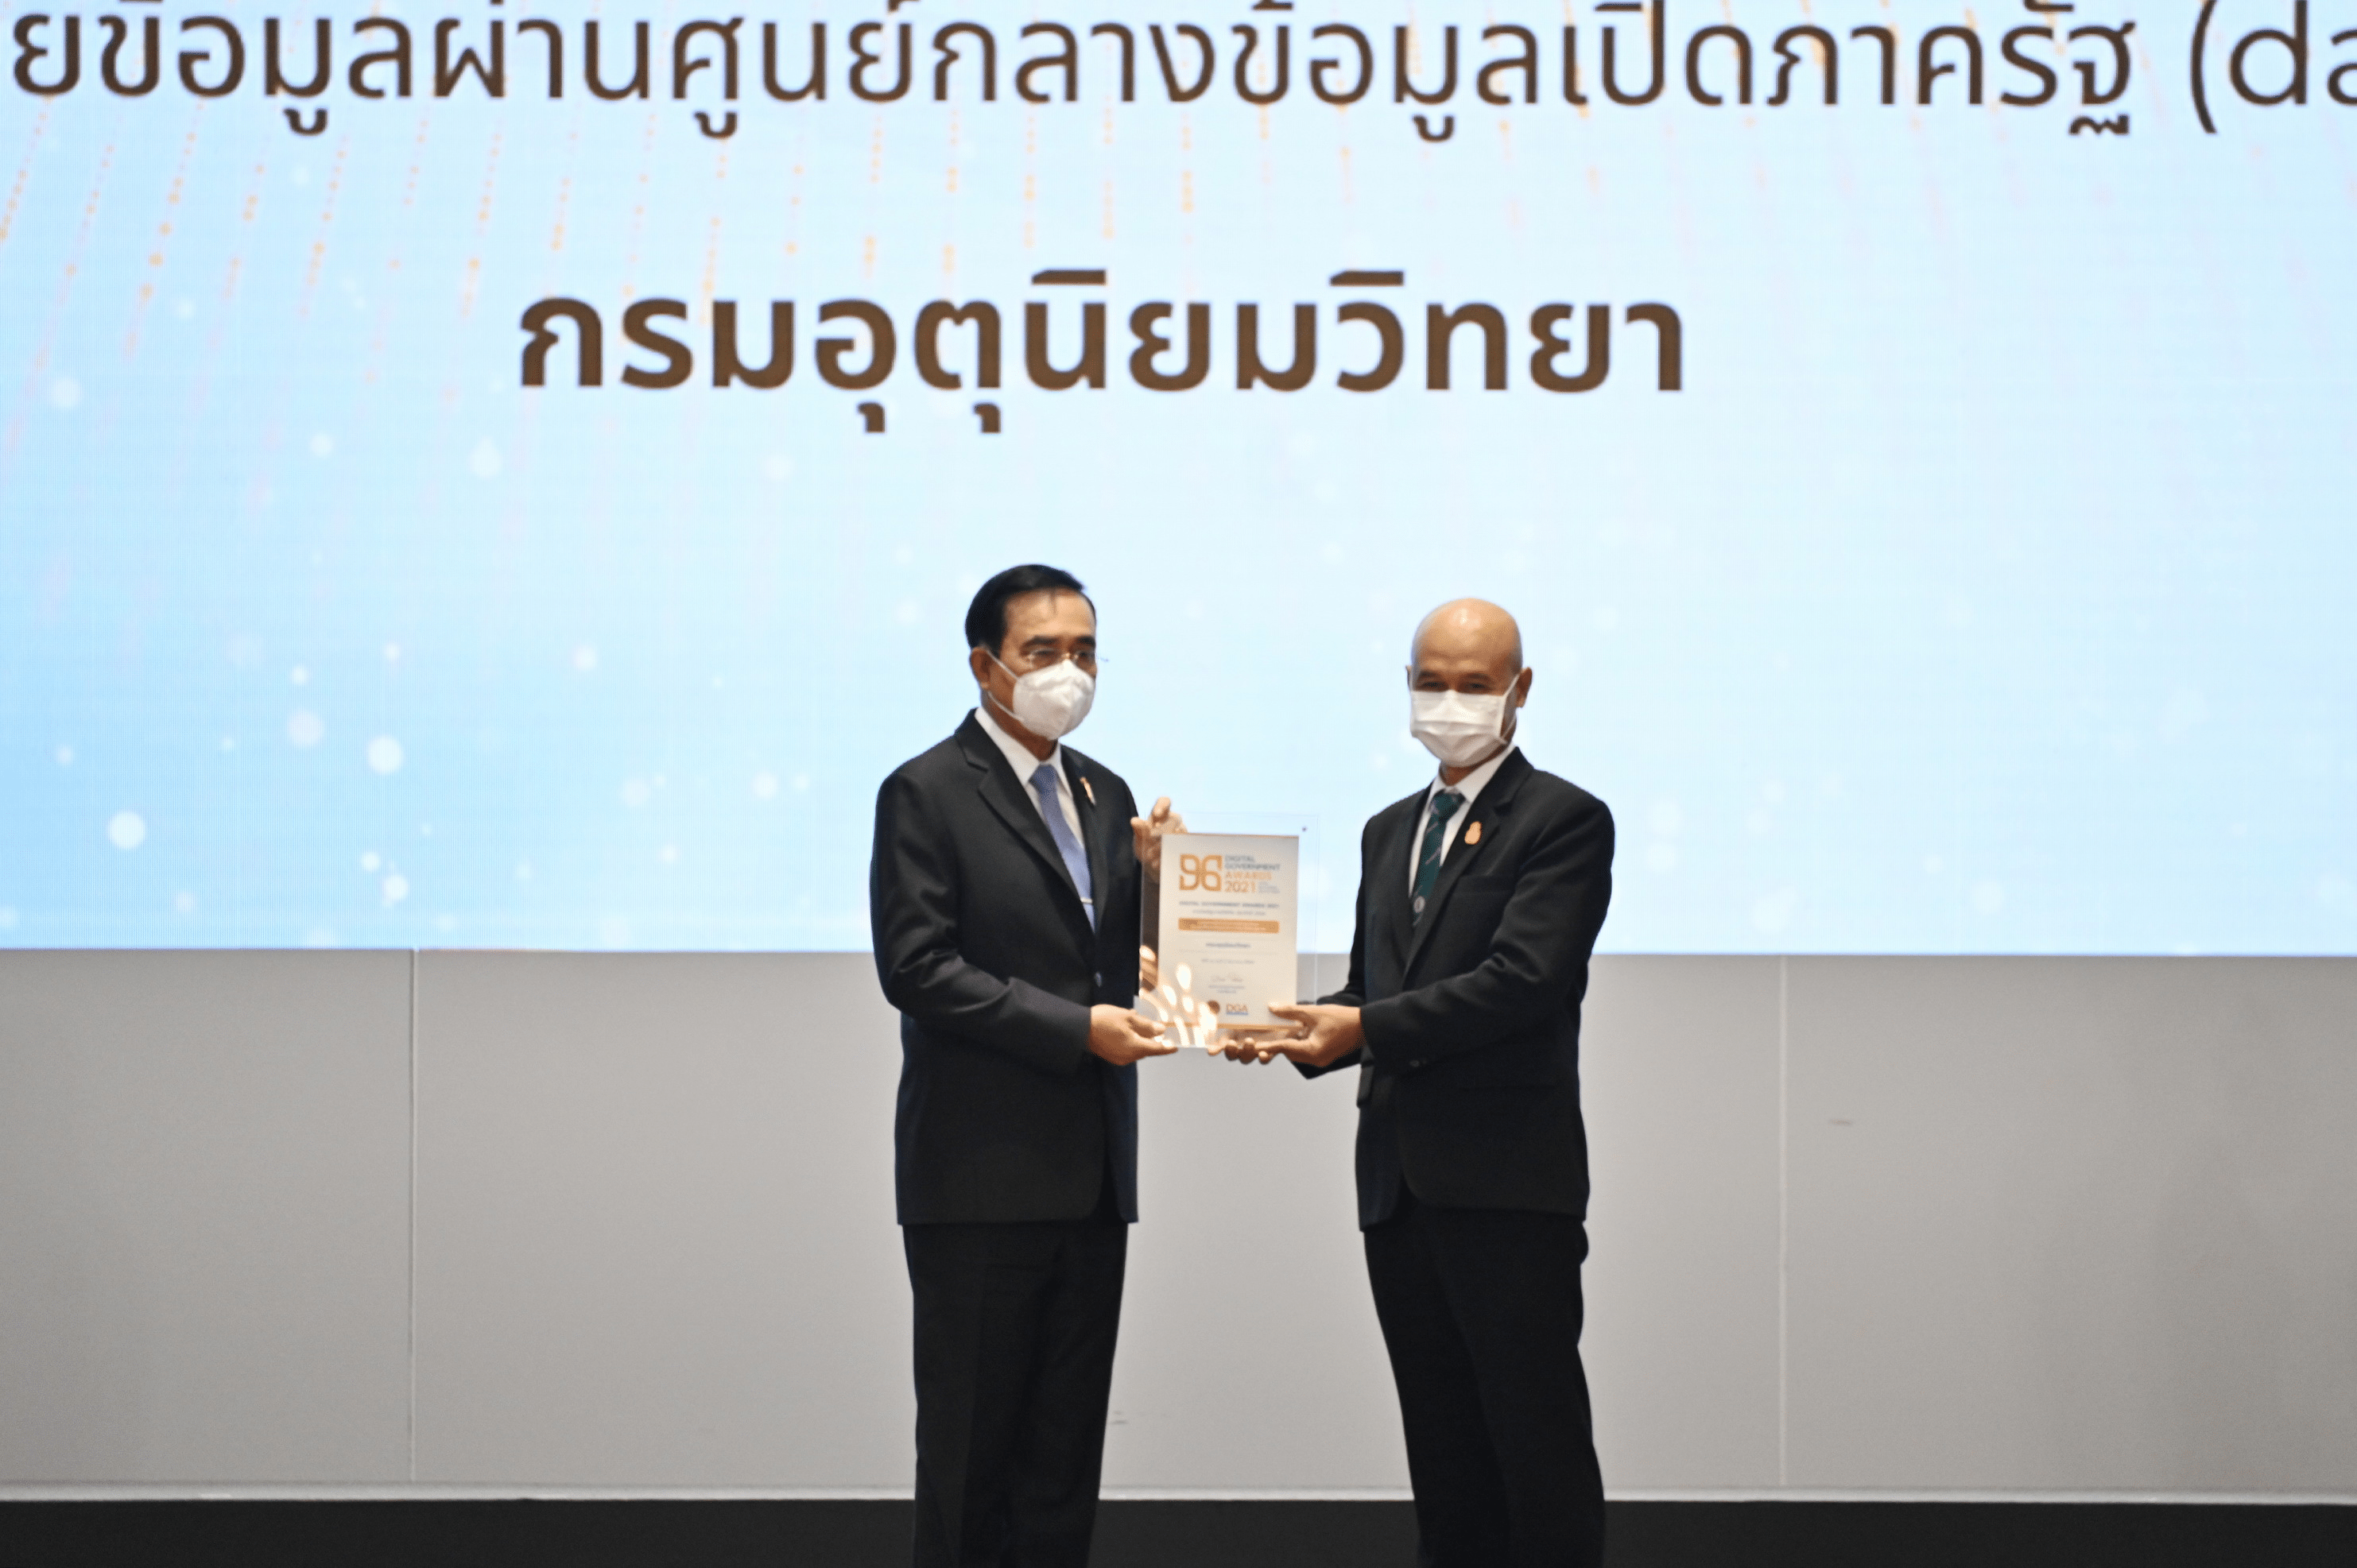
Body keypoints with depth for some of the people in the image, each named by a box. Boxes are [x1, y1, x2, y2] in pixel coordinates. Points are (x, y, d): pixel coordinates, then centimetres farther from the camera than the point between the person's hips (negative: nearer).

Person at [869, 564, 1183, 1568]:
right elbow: (917, 968, -15)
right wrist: (1078, 1028, -19)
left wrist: (1154, 876, -4)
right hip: (982, 1175, -6)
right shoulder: (926, 794, -6)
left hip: (1090, 1175, 6)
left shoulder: (1105, 796, 14)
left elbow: (1124, 962, 15)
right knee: (971, 1449, 1)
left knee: (1067, 1452, 9)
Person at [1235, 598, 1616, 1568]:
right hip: (1400, 1185, 7)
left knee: (1539, 1448, -5)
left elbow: (1522, 979, -16)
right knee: (1443, 1453, 10)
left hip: (1508, 1183, -7)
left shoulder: (1564, 821, -4)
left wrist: (1368, 1028, -22)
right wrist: (1302, 1028, -1)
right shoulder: (1390, 831, 20)